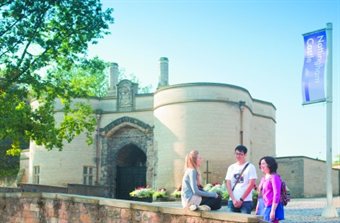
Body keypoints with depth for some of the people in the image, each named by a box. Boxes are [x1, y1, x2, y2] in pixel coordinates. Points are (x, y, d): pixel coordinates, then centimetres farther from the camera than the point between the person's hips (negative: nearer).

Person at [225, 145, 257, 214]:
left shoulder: (250, 167, 1)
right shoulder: (231, 167, 13)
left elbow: (251, 184, -5)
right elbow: (228, 184, 8)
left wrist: (241, 200, -8)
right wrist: (233, 199, -4)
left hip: (246, 201, -4)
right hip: (232, 201, 4)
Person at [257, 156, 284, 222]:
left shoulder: (274, 177, -9)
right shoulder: (263, 178, 16)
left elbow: (276, 195, -16)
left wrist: (273, 211, -20)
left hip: (272, 207, -8)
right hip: (265, 207, 8)